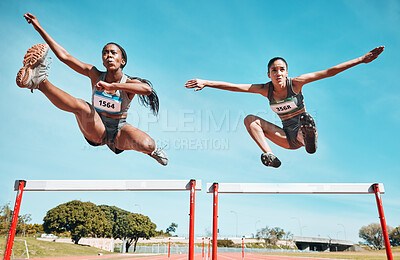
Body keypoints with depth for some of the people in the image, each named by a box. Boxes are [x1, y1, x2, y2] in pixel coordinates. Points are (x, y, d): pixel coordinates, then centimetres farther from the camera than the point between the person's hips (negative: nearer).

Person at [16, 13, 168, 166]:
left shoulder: (129, 83, -14)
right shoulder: (96, 75, -4)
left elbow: (147, 89, -39)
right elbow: (64, 56, -5)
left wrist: (111, 86, -44)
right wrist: (39, 28, -7)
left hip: (119, 132, -1)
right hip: (96, 130, 1)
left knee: (147, 145, -31)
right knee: (80, 105, -32)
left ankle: (152, 150, 6)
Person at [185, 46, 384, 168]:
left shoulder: (295, 83, -13)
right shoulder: (266, 90, -6)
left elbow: (328, 72, -16)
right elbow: (234, 86, -12)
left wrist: (361, 59, -19)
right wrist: (207, 83, -19)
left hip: (301, 130, -3)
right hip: (287, 136, 3)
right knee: (250, 119, -14)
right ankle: (270, 156, -28)